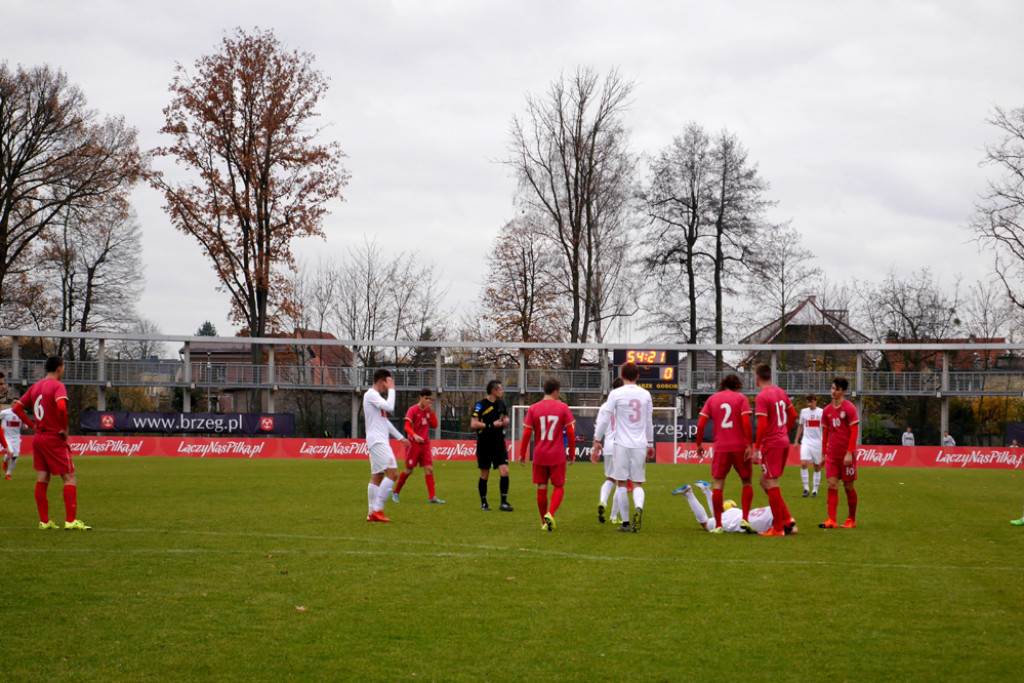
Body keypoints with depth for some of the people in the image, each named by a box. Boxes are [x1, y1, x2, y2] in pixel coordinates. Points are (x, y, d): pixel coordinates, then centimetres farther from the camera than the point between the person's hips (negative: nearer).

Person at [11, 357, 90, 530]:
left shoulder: (35, 386, 12)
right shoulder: (57, 385, -11)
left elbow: (16, 408, 13)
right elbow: (61, 407, -28)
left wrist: (32, 425, 10)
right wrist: (64, 429, -16)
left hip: (38, 438, 7)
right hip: (55, 439, -7)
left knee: (42, 479, 9)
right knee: (70, 479, -3)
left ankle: (44, 521, 11)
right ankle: (71, 520, -9)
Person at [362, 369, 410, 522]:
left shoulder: (375, 396, 21)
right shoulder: (371, 394, -10)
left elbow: (384, 421, 29)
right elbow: (390, 407, -23)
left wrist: (400, 437, 31)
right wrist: (391, 389, -10)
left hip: (380, 442, 11)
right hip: (377, 440, -11)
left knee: (377, 476, 8)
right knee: (392, 473, -15)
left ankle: (372, 513, 7)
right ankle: (377, 509, -15)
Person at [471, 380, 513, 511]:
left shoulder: (501, 404, 9)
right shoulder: (480, 405, -9)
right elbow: (473, 424, -15)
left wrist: (505, 421, 2)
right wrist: (492, 425, -17)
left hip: (499, 444, 4)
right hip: (484, 445, -4)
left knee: (504, 471, -9)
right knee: (484, 475, 5)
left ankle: (504, 502, -2)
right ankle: (484, 503, 17)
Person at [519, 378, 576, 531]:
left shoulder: (533, 409, 0)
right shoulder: (563, 408, -3)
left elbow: (527, 433, -2)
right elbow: (570, 432, -3)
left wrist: (522, 454, 7)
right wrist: (572, 453, 7)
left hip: (539, 455, 2)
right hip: (557, 455, -2)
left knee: (541, 488, 10)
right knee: (559, 487, 7)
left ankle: (544, 522, 16)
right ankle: (550, 514, -16)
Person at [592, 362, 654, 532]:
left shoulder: (616, 394, -4)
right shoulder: (645, 394, 7)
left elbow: (604, 419, -3)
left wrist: (597, 441, 5)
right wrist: (650, 444, 25)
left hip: (622, 445, -3)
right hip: (640, 446, 3)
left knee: (621, 484, 6)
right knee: (637, 484, 6)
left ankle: (625, 522, 6)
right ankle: (638, 507, -24)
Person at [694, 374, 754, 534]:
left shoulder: (712, 399, 9)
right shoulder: (741, 398, 2)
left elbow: (701, 423, 2)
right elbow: (746, 422, -11)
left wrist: (699, 443, 12)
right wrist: (749, 444, -10)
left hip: (721, 448, 1)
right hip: (740, 447, -1)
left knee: (718, 484, 5)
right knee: (746, 482, 13)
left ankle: (718, 525, 2)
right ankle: (745, 518, 0)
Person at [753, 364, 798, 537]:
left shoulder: (762, 397, -15)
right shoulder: (781, 393, 10)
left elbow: (762, 425, -20)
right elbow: (793, 416, 18)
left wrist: (756, 448, -13)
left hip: (771, 444, -8)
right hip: (784, 442, 8)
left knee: (771, 485, -2)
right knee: (765, 482, 18)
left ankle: (778, 528, 1)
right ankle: (787, 518, 14)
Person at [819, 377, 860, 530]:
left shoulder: (849, 408, -7)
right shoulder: (827, 410, 9)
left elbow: (854, 432, -10)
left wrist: (849, 453, -17)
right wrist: (823, 453, 14)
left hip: (846, 454, -4)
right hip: (832, 454, 5)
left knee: (848, 486, 3)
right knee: (832, 485, -4)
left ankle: (852, 520, 15)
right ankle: (831, 520, -8)